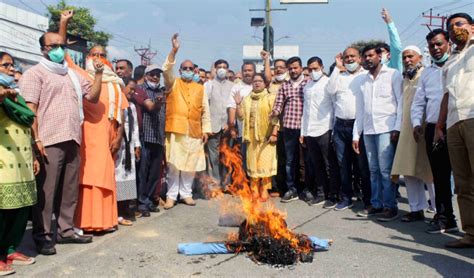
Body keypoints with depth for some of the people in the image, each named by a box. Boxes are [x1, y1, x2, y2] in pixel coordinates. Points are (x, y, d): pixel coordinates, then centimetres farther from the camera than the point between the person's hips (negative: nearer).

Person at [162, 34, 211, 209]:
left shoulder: (200, 88, 14)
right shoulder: (173, 84, 7)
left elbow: (205, 111, 12)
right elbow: (167, 70, -12)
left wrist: (205, 130, 5)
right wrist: (174, 51, -22)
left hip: (194, 131, 3)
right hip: (176, 129, -3)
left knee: (190, 164, 7)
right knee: (174, 164, -2)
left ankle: (186, 193, 19)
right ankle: (171, 195, 7)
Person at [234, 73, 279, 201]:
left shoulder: (270, 97, 1)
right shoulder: (246, 99, 13)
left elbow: (275, 117, -5)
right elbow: (241, 116, 7)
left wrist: (274, 133, -12)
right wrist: (238, 104, -6)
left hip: (266, 135, -3)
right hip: (252, 135, 4)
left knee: (265, 162, -5)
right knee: (253, 162, 5)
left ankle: (264, 190, 2)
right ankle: (254, 190, 12)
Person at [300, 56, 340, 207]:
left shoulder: (329, 83, -1)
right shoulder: (307, 86, 16)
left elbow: (335, 106, -4)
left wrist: (334, 130, -10)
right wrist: (303, 131, 13)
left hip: (325, 130, -5)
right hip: (310, 132, 5)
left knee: (330, 165, 1)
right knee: (316, 165, 9)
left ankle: (333, 195, 8)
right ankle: (320, 193, 17)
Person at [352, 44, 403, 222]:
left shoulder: (393, 75, 5)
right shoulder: (363, 81, 19)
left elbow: (401, 101, -1)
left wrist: (397, 127, -10)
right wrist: (356, 134, 13)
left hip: (386, 129, -5)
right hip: (368, 130, 5)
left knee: (385, 170, -9)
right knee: (374, 170, 7)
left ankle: (390, 206, -1)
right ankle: (376, 204, 14)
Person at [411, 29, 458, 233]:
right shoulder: (426, 73, 19)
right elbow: (418, 102, 18)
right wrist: (416, 124, 3)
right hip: (433, 129, 5)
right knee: (439, 176, 9)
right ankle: (444, 217, 17)